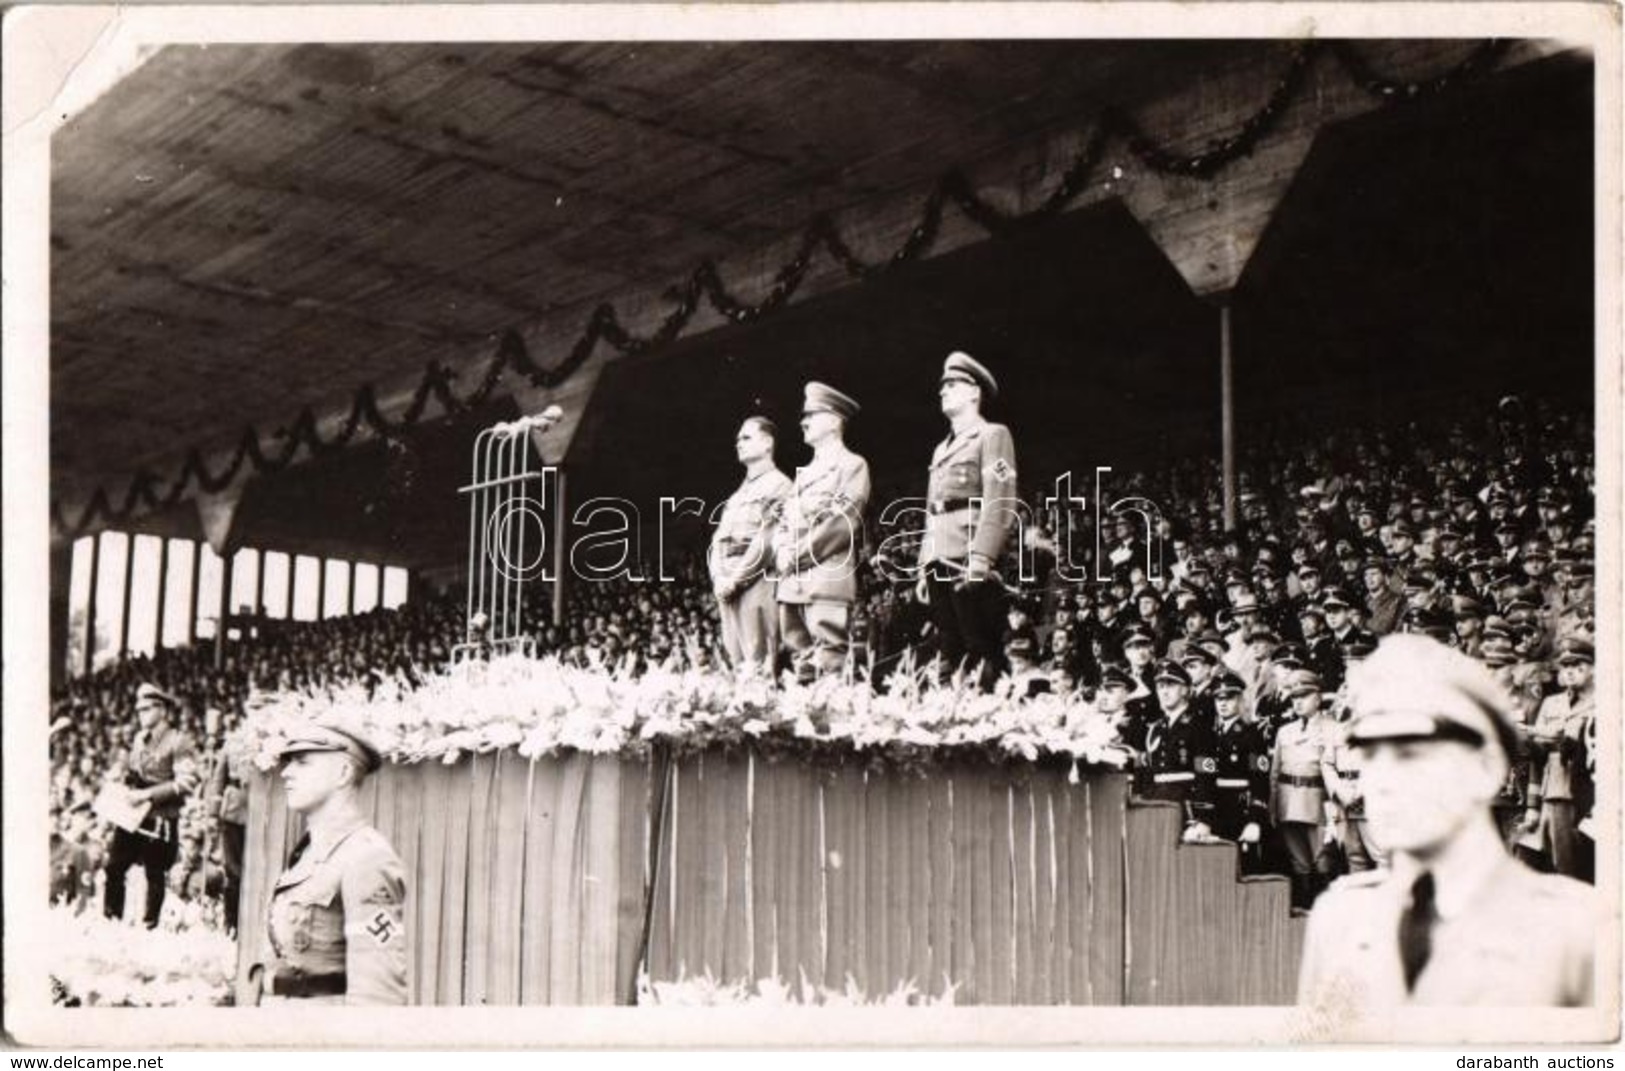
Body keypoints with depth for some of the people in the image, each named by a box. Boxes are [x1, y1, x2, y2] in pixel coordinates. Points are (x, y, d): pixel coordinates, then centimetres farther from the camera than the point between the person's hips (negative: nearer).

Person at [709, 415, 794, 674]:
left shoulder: (779, 485, -2)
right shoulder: (738, 493, 24)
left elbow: (768, 539, -12)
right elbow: (719, 539, 18)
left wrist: (736, 578, -15)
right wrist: (718, 577, 0)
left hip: (756, 580, -8)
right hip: (727, 585, 8)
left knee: (757, 664, -11)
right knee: (736, 661, 6)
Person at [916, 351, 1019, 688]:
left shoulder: (992, 435, 2)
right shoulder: (942, 449, 26)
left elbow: (1000, 504, -10)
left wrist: (980, 559, -20)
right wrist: (924, 567, 16)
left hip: (969, 559, -8)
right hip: (939, 560, 8)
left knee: (981, 653, -9)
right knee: (949, 653, 6)